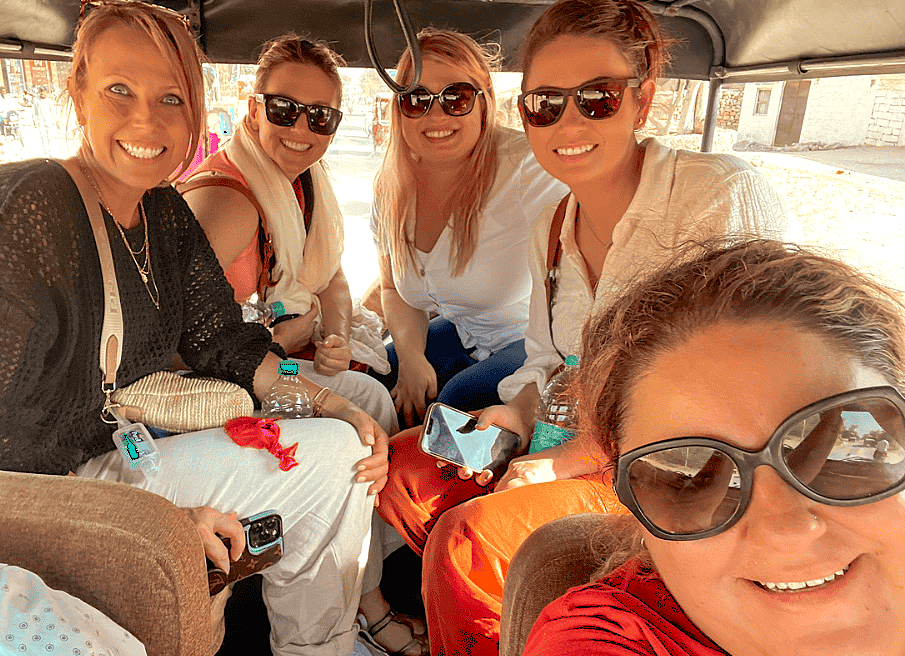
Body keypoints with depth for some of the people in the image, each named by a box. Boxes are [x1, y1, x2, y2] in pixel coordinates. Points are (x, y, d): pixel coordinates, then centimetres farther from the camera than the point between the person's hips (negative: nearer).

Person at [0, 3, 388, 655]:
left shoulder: (166, 213, 2)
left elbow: (223, 341, 3)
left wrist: (343, 409, -8)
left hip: (128, 445, 8)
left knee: (347, 445, 8)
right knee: (330, 461, -14)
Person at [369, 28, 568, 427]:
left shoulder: (527, 168, -26)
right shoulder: (390, 186, -5)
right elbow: (394, 289, 8)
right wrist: (411, 357, -10)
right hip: (463, 333, 6)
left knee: (460, 399, -27)